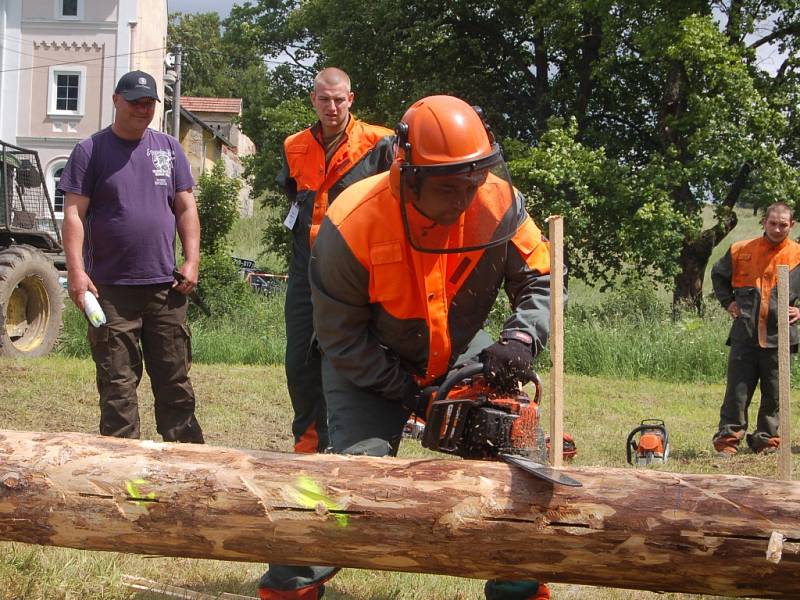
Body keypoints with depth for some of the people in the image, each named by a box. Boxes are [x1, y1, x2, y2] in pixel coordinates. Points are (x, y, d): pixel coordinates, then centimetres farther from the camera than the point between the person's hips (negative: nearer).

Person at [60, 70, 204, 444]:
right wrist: (76, 272, -14)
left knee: (174, 378, 8)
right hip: (111, 288, -3)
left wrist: (192, 261, 2)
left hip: (165, 286, 3)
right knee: (118, 384, 0)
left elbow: (186, 208, 13)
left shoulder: (169, 149, 11)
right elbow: (74, 214, -4)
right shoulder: (91, 151, 1)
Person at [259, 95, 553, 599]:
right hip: (371, 363, -3)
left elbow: (540, 282, -13)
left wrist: (520, 339, -33)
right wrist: (405, 392, -20)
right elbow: (341, 338, -20)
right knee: (357, 463, -19)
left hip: (459, 349, 4)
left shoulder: (500, 205, -24)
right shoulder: (352, 226, -31)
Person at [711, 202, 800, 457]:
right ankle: (727, 441, 2)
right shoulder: (741, 251, 5)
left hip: (778, 337, 0)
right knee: (737, 391, -1)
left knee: (773, 395, 7)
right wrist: (727, 302, 10)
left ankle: (766, 440, 19)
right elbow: (718, 275, 22)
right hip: (745, 335, 0)